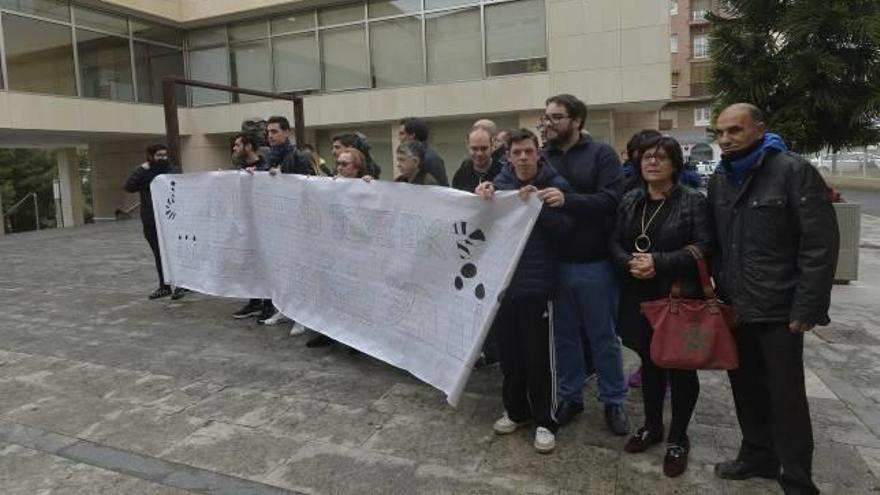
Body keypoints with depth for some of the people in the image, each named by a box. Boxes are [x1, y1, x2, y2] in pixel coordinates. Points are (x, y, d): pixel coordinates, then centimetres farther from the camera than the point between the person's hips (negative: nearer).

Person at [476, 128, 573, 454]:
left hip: (538, 284, -4)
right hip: (504, 281, 4)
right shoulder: (500, 183, 7)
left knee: (539, 356, 2)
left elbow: (564, 228, -12)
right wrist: (482, 197, -11)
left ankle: (545, 421, 17)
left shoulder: (554, 184, -4)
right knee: (510, 352, 14)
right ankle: (516, 410, 32)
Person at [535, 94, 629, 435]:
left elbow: (610, 200, -16)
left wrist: (567, 200, -29)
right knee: (564, 335, 14)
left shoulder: (602, 154, -4)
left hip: (594, 263, -3)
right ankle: (570, 396, 31)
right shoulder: (542, 157, 7)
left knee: (603, 337, 10)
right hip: (556, 263, 3)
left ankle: (613, 401, 26)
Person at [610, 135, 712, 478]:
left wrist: (659, 262, -22)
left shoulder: (693, 201, -6)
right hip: (640, 298, 4)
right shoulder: (629, 201, 9)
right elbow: (615, 243, 7)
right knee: (649, 363, 16)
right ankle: (652, 425, 34)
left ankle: (678, 438, 23)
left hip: (680, 297, -4)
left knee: (680, 367, 6)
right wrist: (630, 262, -14)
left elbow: (704, 248, -14)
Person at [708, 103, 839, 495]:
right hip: (734, 308, 6)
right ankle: (757, 456, 34)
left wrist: (807, 308, -17)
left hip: (779, 310, -6)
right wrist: (720, 292, 6)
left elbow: (821, 244, -14)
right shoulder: (719, 180, 9)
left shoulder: (794, 171, -10)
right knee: (746, 387, 16)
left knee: (786, 396, 4)